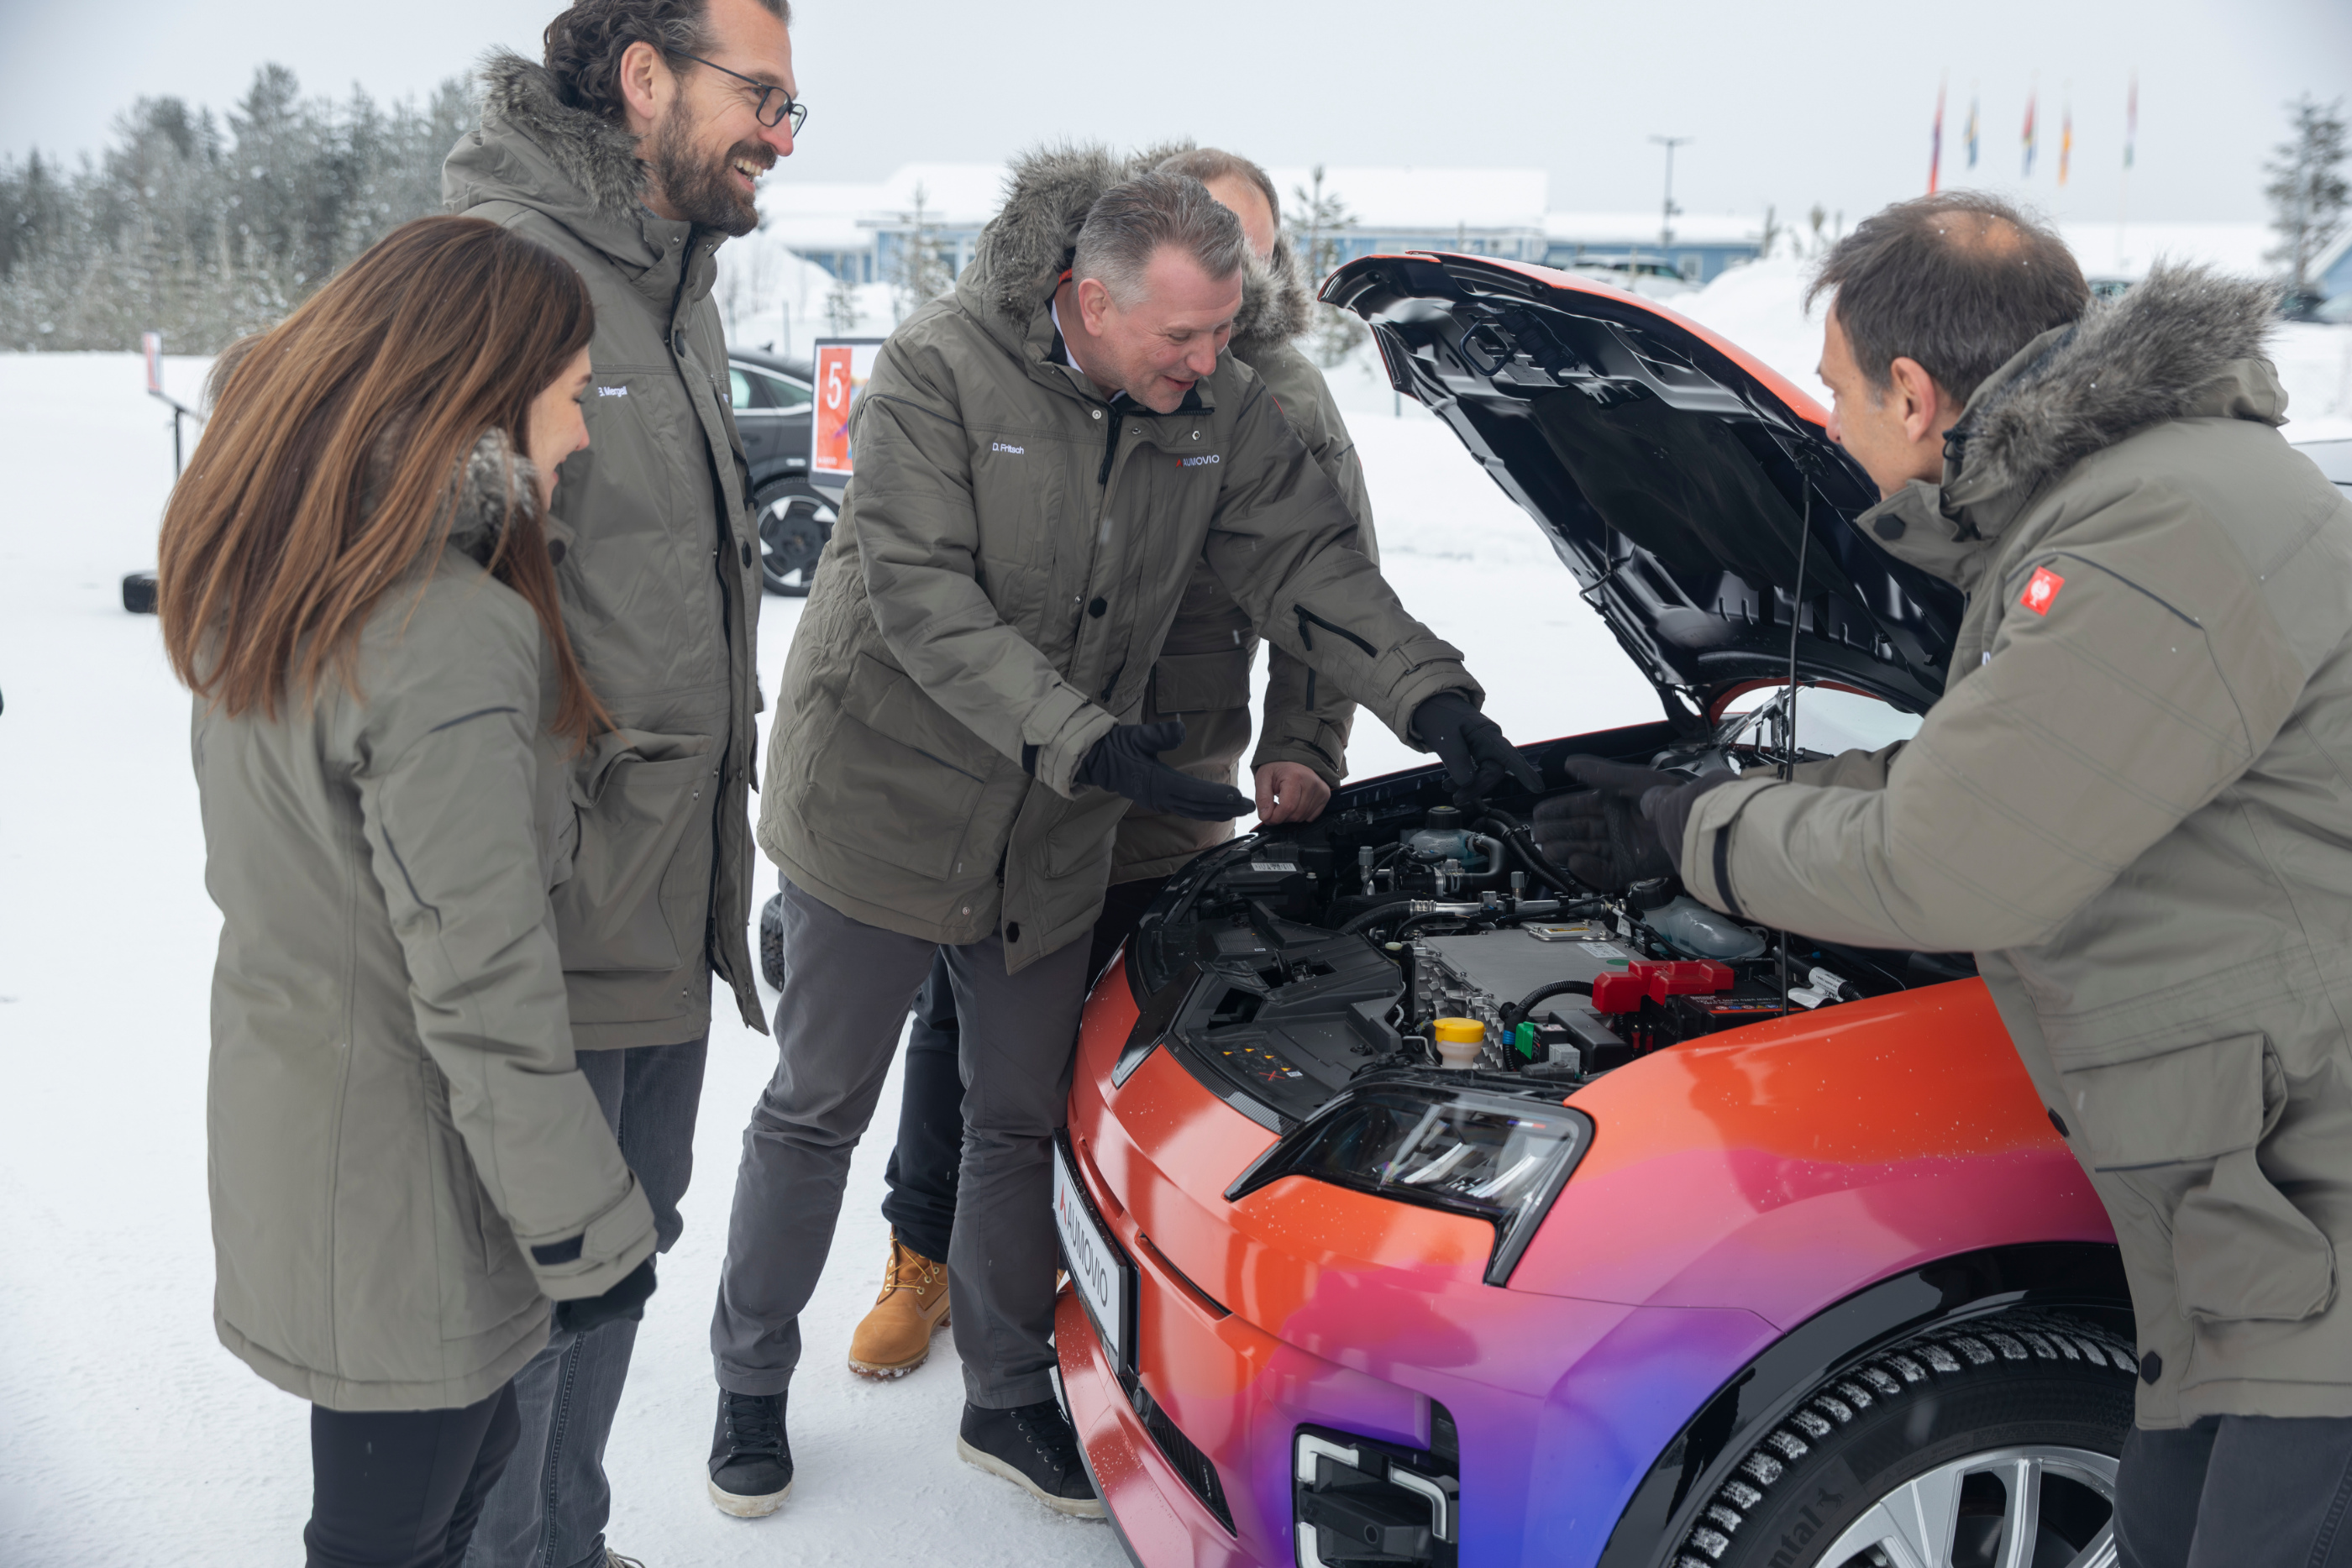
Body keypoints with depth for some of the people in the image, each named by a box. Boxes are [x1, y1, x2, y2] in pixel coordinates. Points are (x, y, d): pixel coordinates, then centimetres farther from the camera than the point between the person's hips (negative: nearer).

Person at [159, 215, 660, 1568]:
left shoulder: (258, 571, 1)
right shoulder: (456, 645, -28)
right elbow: (486, 995, -25)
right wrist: (591, 1227, -15)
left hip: (284, 1093, 9)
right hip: (401, 1179, -9)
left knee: (462, 1452, 25)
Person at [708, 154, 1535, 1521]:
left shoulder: (1222, 412, -5)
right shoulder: (939, 373, -20)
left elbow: (1312, 565, -5)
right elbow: (925, 601, -26)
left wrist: (1437, 702, -20)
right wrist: (1087, 742, -35)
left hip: (1053, 843, 4)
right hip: (880, 807, -4)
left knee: (1024, 1120, 15)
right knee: (817, 1113, 10)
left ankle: (1009, 1401, 33)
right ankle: (751, 1387, 31)